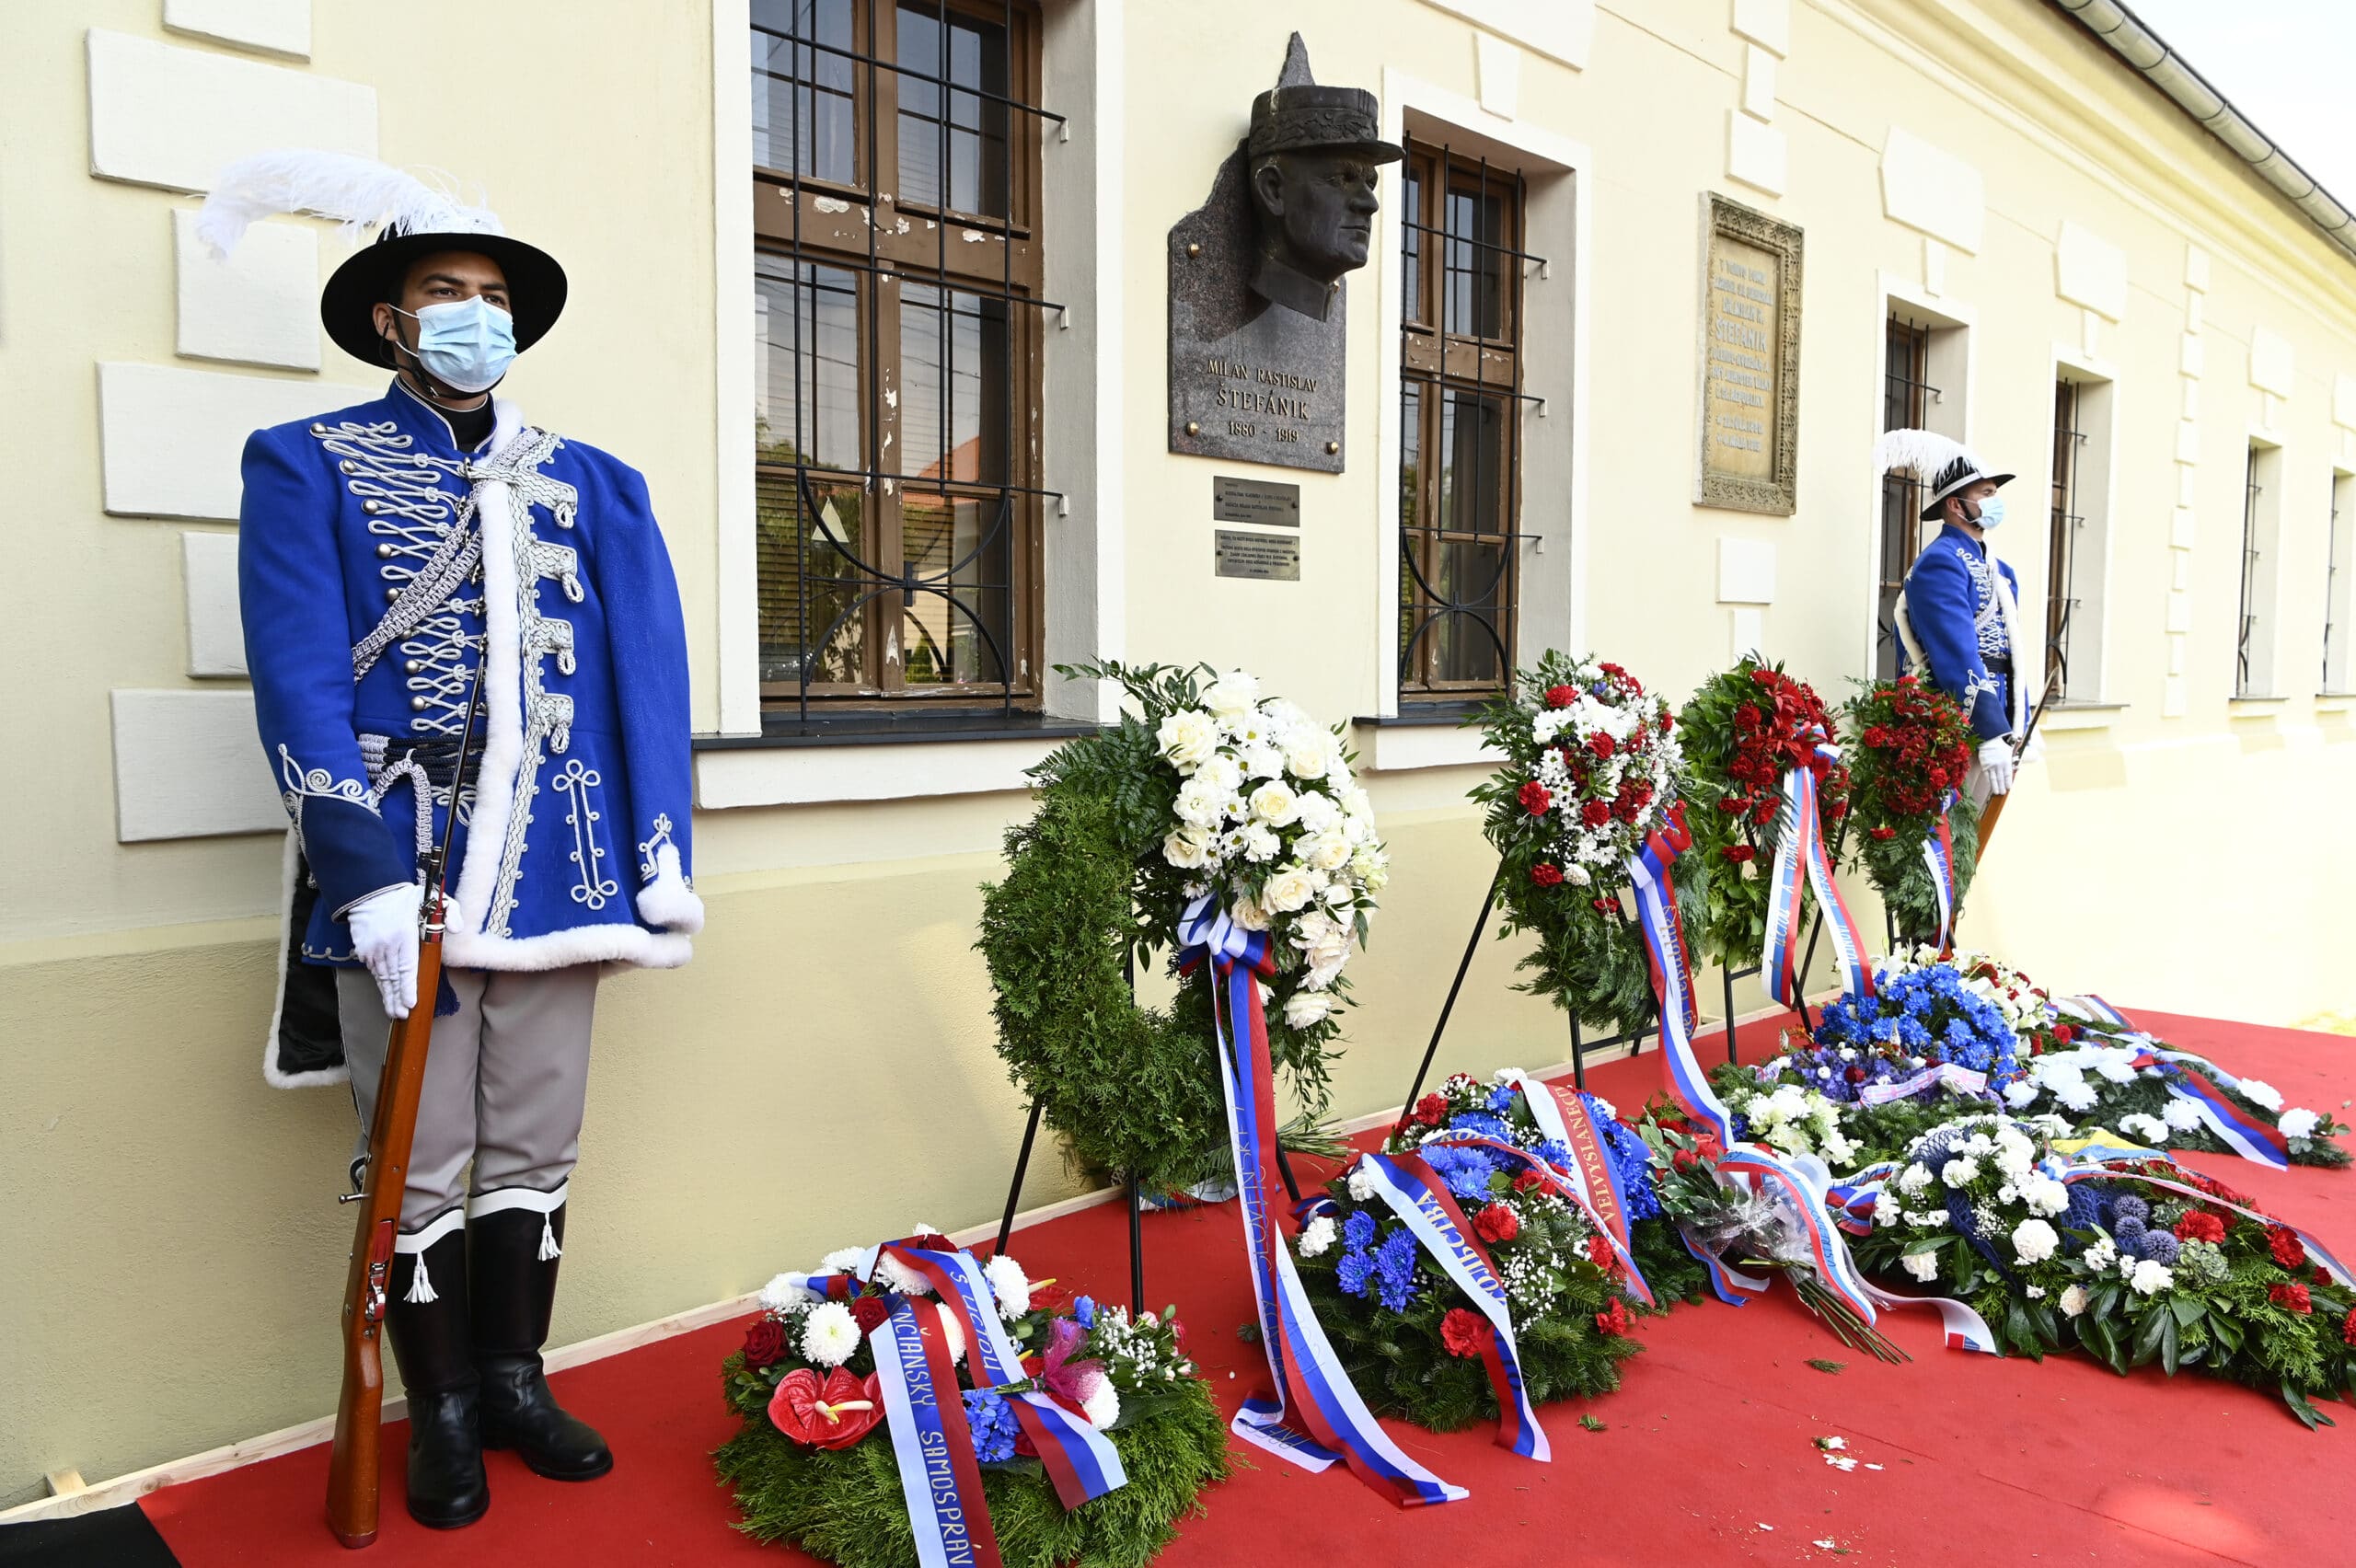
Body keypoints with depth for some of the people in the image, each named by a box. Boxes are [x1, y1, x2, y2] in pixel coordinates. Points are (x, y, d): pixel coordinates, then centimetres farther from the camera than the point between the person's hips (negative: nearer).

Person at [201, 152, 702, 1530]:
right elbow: (301, 686, -7)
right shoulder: (310, 466, 3)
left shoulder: (590, 482, 11)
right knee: (422, 1171, 7)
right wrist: (376, 882, -17)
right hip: (400, 871, -2)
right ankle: (443, 1410, 27)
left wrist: (663, 853, -4)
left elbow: (649, 674, 5)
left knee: (535, 1155, 12)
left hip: (558, 875, 3)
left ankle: (517, 1380, 31)